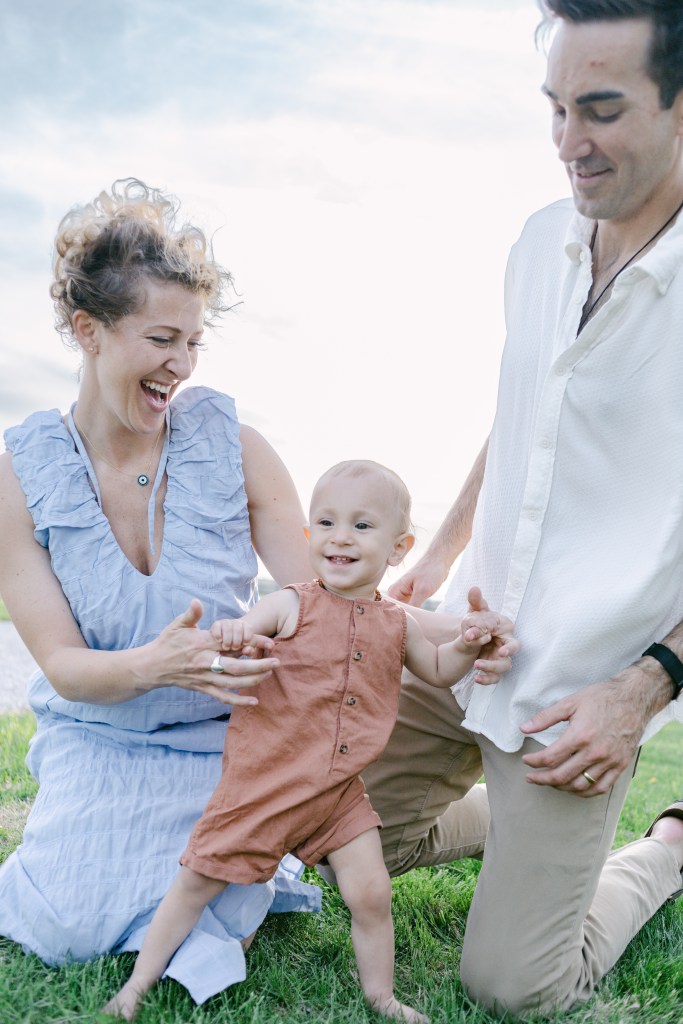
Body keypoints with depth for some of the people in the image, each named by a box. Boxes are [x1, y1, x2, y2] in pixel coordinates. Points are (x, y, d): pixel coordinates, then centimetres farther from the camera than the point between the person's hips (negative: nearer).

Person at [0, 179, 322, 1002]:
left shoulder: (232, 447, -13)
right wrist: (158, 664, -38)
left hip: (226, 751, 0)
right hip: (97, 756, 1)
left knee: (197, 948, -10)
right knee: (68, 932, -8)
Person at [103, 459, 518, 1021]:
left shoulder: (397, 624, 2)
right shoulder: (290, 606, -12)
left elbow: (437, 671, 17)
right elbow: (223, 649, -15)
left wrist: (470, 643, -4)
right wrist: (231, 636, -40)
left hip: (340, 793, 3)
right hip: (263, 782, -3)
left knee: (371, 892, 0)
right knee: (197, 883, 6)